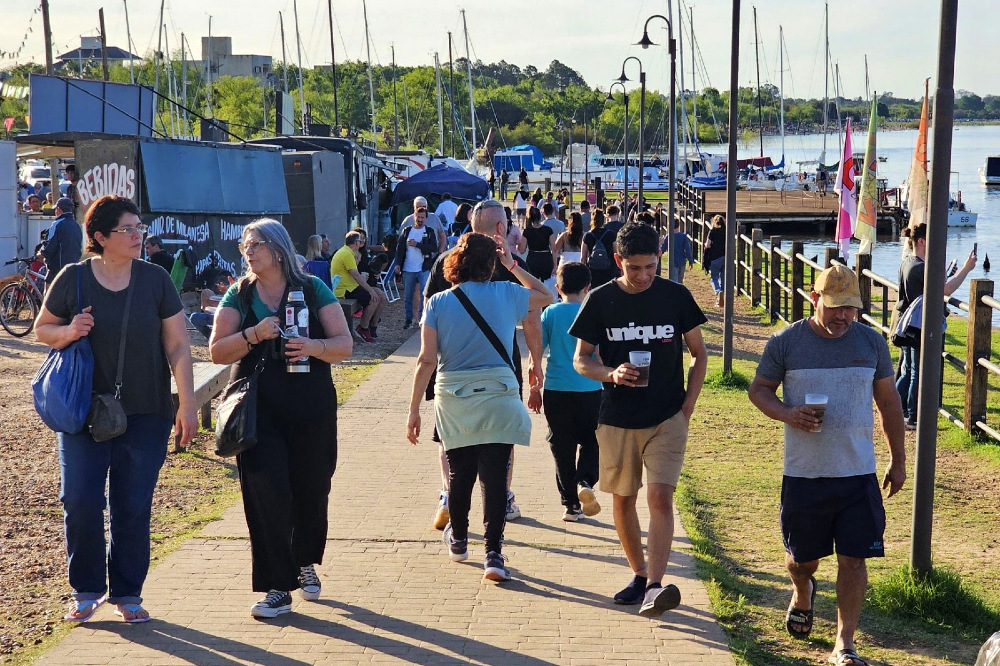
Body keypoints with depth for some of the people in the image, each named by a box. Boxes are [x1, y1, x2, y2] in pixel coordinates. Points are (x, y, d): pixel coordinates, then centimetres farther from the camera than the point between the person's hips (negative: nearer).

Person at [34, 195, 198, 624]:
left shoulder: (155, 280, -1)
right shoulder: (73, 279, -2)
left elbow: (178, 346, 0)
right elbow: (42, 330, 10)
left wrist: (187, 404, -6)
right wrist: (69, 331, -13)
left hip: (145, 415, 0)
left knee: (133, 508, 4)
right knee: (80, 502, -4)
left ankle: (127, 594, 19)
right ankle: (86, 591, 16)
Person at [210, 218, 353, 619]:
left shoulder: (312, 290, 3)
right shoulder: (239, 295, 6)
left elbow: (344, 345, -1)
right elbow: (217, 351, -1)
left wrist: (314, 346, -21)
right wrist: (254, 334, -18)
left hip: (311, 408, 0)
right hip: (258, 410, 0)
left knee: (311, 490, 10)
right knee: (267, 492, -8)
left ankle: (305, 563, 37)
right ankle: (277, 588, -1)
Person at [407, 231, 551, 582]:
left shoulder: (438, 303, -2)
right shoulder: (507, 294, -1)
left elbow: (427, 360, -5)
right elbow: (545, 296, 20)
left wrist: (414, 409, 0)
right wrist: (512, 265, 19)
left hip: (453, 399, 1)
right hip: (499, 398, -1)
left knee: (460, 474, 17)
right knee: (495, 477, 0)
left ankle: (458, 540, 36)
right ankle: (493, 554, -6)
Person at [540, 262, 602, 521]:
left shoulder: (550, 313, -1)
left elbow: (537, 350, 0)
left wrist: (534, 385, 10)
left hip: (556, 390, 1)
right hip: (590, 390, 0)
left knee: (562, 447, 9)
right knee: (591, 441, 14)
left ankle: (570, 504, 11)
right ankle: (586, 481, -12)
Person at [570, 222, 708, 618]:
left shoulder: (676, 296, -1)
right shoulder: (601, 300, -2)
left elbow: (699, 354, 8)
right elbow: (581, 359, 4)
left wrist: (687, 407, -1)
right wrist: (611, 373, -17)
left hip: (667, 418, -2)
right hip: (617, 419, 2)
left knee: (660, 496, -14)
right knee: (623, 498, 10)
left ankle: (655, 587, -18)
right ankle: (639, 575, 27)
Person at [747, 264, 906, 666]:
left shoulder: (872, 342, 2)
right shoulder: (785, 343, -5)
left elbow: (888, 402, 12)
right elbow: (758, 390, 4)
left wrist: (898, 459, 13)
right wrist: (786, 413, -17)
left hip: (858, 474, 1)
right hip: (803, 474, -1)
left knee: (853, 558, -3)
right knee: (802, 557, 13)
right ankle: (802, 594, 48)